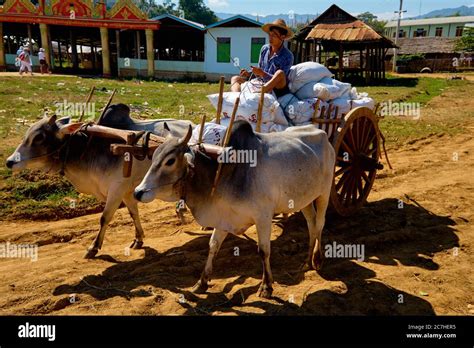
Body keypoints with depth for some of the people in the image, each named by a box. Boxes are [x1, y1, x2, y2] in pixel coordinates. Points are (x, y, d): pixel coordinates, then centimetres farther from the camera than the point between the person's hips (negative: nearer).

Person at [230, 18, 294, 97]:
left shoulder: (287, 56, -9)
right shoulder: (264, 49, 9)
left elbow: (278, 79, -17)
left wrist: (262, 73, -28)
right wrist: (249, 74, -4)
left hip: (277, 90, -6)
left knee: (280, 73, -34)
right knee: (235, 78, 1)